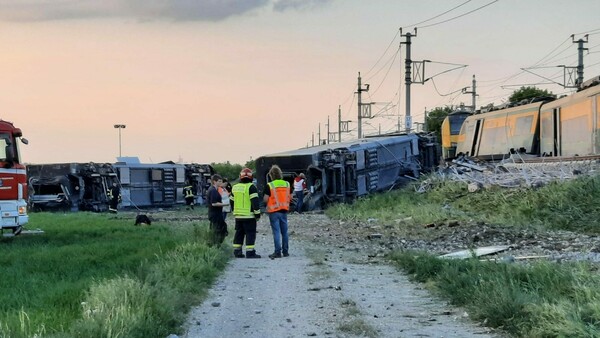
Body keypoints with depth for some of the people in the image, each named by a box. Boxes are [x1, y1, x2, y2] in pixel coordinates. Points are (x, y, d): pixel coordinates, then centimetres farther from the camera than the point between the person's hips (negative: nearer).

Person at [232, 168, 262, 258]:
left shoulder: (235, 187, 12)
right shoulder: (251, 187, -10)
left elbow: (232, 201, 20)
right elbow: (255, 201, -15)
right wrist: (257, 213, -10)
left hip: (238, 215, 6)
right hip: (249, 215, -6)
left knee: (239, 233, 14)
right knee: (250, 234, -4)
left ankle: (237, 251, 14)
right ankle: (250, 252, -9)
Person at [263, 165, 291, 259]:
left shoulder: (269, 186, -11)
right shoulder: (287, 184, 4)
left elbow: (265, 199, -13)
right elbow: (290, 198, 10)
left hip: (274, 211, -4)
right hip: (284, 210, 4)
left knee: (276, 232, -4)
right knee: (284, 232, 11)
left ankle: (277, 252, -6)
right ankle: (285, 251, 16)